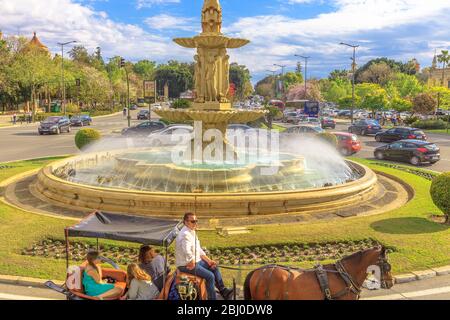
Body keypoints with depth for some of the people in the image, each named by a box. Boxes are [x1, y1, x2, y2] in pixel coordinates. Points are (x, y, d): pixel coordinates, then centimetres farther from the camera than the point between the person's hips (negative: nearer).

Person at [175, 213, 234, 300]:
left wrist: (208, 260, 8)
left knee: (215, 268, 11)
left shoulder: (193, 232, 11)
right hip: (186, 265, -10)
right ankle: (212, 298, -5)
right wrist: (192, 265, -20)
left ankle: (223, 291, 16)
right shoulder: (185, 234, -22)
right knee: (210, 276, -17)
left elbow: (199, 250, 16)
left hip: (196, 261, 10)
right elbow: (187, 253, -33)